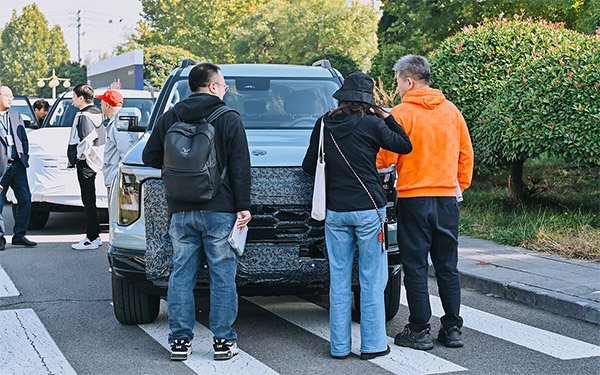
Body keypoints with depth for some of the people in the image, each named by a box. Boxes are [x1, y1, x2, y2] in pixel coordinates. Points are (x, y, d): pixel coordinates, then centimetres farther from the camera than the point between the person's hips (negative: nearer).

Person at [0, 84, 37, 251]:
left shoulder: (16, 115, 16)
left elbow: (24, 138, 20)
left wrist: (25, 156, 9)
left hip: (18, 166, 5)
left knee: (25, 200, 2)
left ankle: (19, 236, 11)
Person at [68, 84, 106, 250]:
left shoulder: (84, 116, -16)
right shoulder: (97, 113, 13)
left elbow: (86, 140, -24)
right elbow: (104, 135, 19)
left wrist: (80, 156, -11)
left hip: (85, 163, -10)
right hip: (95, 161, 10)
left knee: (88, 201, -7)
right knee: (90, 201, 16)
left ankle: (92, 239, -5)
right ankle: (94, 235, 22)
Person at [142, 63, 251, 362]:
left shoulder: (169, 119, 7)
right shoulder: (229, 120, -2)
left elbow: (149, 157, 11)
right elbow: (240, 167, -6)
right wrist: (243, 206, -3)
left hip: (181, 212, 3)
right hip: (219, 212, -3)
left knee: (181, 275, 9)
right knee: (222, 276, 4)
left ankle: (180, 340, 11)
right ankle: (223, 341, 6)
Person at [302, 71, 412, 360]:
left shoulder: (324, 125, 3)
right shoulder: (371, 125, -9)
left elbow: (309, 167, 9)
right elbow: (405, 146, 1)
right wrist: (387, 118, 4)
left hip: (335, 212, 3)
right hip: (368, 209, -3)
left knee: (339, 281, 9)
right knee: (372, 281, 5)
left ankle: (340, 346, 12)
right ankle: (373, 344, 9)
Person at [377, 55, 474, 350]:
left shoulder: (401, 113, -9)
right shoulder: (451, 110, 7)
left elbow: (386, 159, -8)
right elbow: (466, 153, 11)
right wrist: (460, 185, 21)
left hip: (414, 197, -5)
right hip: (447, 197, 5)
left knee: (415, 267, 3)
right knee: (447, 265, 12)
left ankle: (419, 331, 5)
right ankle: (453, 328, 15)